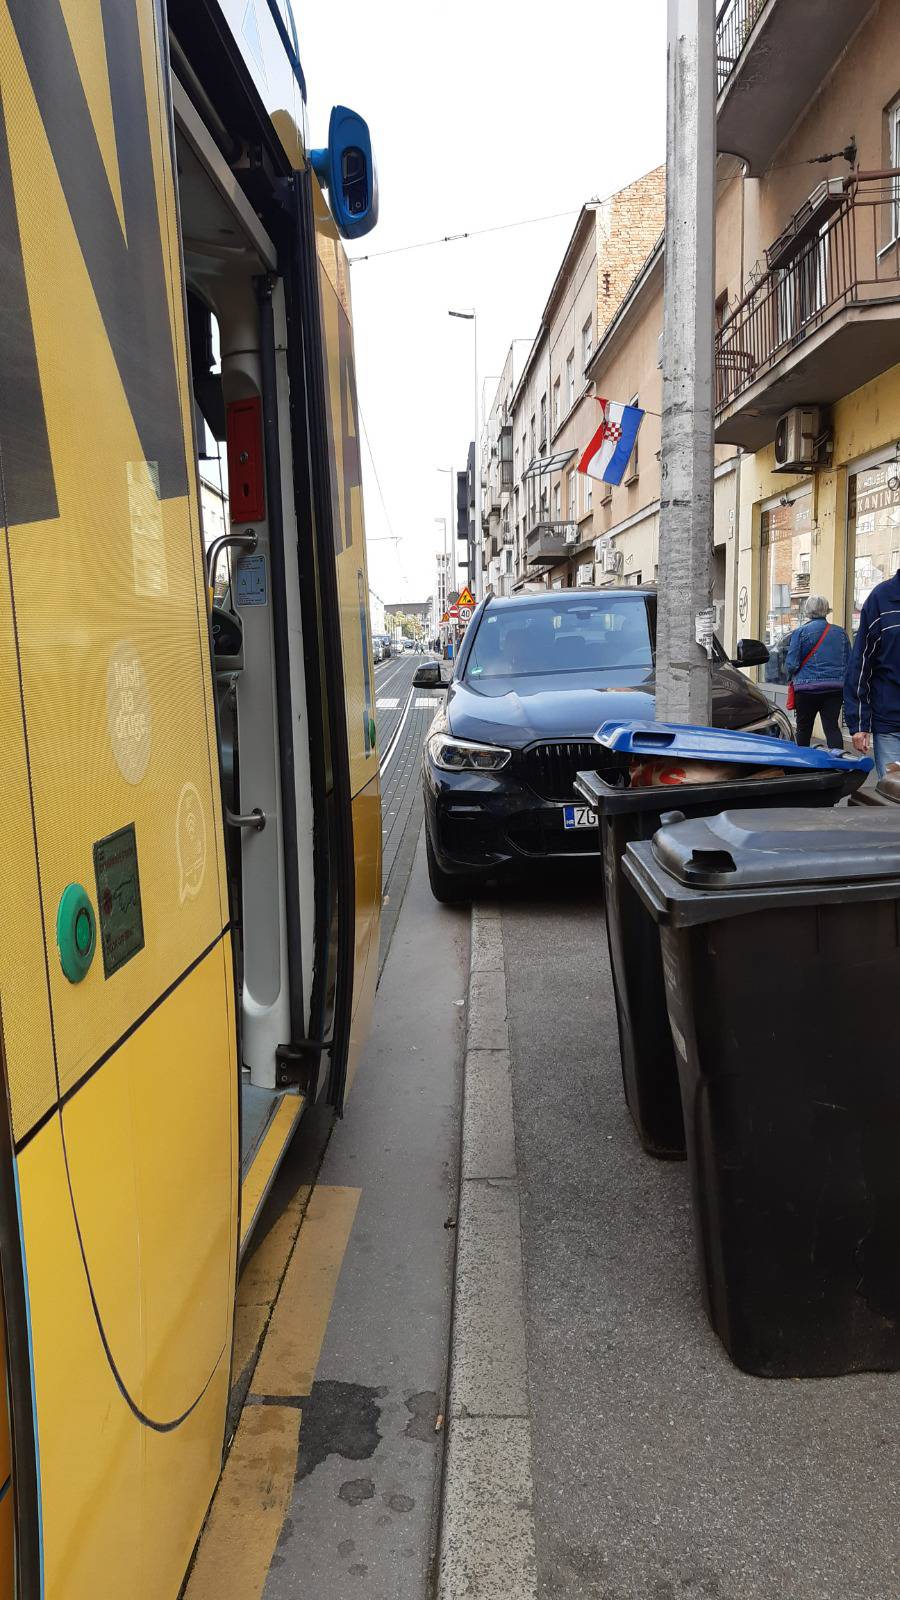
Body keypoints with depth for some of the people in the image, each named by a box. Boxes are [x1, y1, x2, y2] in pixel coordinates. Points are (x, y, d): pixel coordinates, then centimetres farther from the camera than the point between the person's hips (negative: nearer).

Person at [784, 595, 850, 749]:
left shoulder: (800, 632, -6)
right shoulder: (840, 632, 7)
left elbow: (791, 663, -6)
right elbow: (848, 662, 10)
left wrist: (791, 679, 13)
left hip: (807, 686, -3)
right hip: (836, 688, 3)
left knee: (804, 728, 11)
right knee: (832, 727, 0)